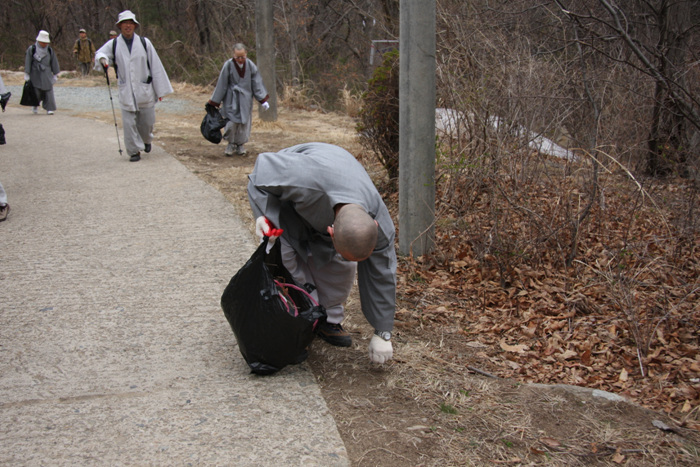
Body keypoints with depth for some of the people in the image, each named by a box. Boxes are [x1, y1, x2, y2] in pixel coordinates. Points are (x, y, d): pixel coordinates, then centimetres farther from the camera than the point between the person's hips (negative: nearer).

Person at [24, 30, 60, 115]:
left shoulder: (49, 50, 6)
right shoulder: (31, 49, -2)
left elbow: (54, 62, 10)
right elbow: (27, 62, -2)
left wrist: (55, 74, 9)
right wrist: (26, 74, -4)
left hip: (46, 74, 2)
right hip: (35, 74, -2)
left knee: (48, 91, -7)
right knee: (36, 92, -2)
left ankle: (49, 108, -4)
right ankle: (35, 105, 24)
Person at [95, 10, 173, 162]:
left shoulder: (144, 43, 0)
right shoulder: (113, 44, 2)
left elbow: (156, 66, 2)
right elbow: (99, 53, 13)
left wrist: (161, 90, 0)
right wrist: (102, 59, -15)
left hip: (145, 91, 0)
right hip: (126, 92, 0)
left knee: (147, 121, 11)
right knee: (129, 123, -5)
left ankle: (146, 140, 41)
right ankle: (134, 151, 7)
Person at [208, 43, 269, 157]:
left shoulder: (250, 65, -6)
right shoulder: (228, 65, -13)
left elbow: (257, 83, 0)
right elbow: (221, 85, -7)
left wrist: (263, 100, -3)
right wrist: (215, 102, -4)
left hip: (245, 98, 3)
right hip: (231, 99, -2)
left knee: (244, 122, 6)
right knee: (231, 122, -7)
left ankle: (240, 145, 24)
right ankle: (231, 144, 17)